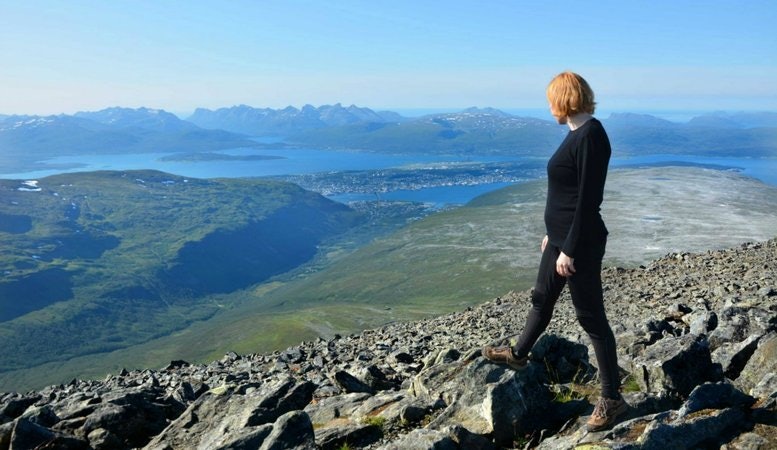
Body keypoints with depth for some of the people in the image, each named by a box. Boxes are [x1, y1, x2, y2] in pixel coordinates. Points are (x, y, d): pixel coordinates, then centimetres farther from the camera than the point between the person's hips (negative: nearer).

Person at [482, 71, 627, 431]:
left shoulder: (591, 135, -19)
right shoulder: (577, 133, 10)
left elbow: (588, 200, -22)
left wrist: (570, 249, -21)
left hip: (580, 242, -10)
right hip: (561, 237, 10)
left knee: (591, 317, 0)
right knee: (542, 299, 24)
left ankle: (612, 399, 14)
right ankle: (518, 354, 46)